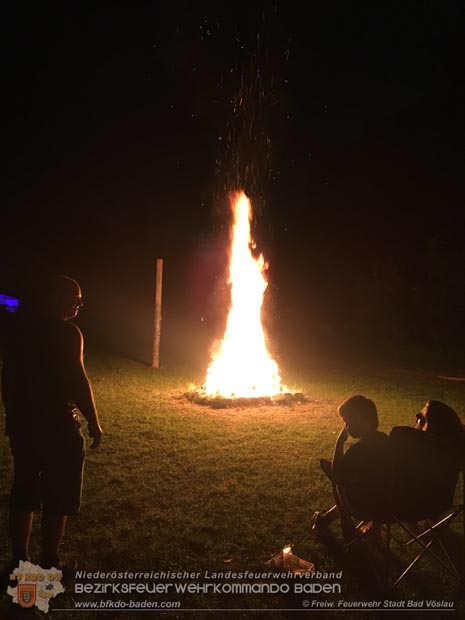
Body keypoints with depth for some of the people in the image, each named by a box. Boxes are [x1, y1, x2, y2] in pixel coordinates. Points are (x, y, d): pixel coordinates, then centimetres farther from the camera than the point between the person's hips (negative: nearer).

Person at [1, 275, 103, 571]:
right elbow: (77, 381, -20)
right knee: (58, 498, 8)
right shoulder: (66, 332, -16)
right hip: (57, 425, -7)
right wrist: (94, 422, -11)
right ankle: (49, 565, 18)